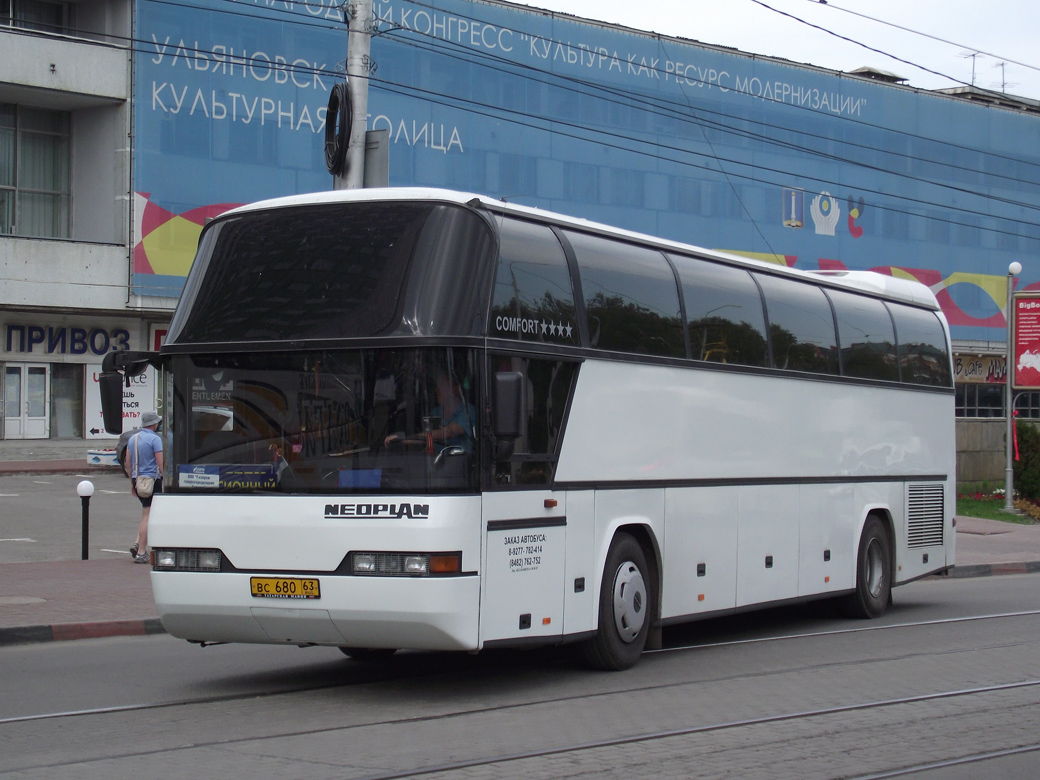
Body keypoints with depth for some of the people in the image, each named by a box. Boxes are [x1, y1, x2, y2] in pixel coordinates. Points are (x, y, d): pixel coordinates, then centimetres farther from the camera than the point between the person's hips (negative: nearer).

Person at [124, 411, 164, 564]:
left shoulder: (132, 438, 11)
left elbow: (128, 464, 15)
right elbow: (160, 463, -16)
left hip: (137, 480, 7)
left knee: (146, 514, 20)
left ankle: (137, 544, 6)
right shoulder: (155, 439, -11)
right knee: (147, 516, -3)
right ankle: (141, 552, -5)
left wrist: (132, 483, 21)